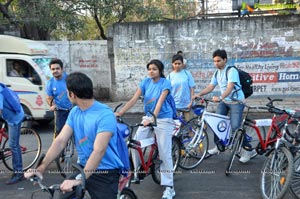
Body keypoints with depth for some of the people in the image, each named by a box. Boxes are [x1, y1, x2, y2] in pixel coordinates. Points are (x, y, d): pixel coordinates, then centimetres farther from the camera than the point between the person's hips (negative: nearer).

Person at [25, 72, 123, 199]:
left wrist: (79, 179, -40)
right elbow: (60, 141, -5)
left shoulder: (105, 114, -22)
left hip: (105, 173, -6)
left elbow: (99, 150, -31)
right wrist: (41, 168, -16)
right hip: (83, 167, 6)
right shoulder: (74, 112, 2)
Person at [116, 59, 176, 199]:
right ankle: (137, 173, 14)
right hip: (148, 118, 5)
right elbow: (134, 99, -6)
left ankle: (169, 187, 1)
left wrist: (152, 118, -38)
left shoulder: (165, 83, -11)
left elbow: (160, 102, -23)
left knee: (165, 153, -6)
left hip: (163, 119, -4)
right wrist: (120, 113, -17)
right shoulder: (145, 82, 1)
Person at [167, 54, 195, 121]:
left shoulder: (187, 74, 1)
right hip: (174, 104, 0)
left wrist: (191, 101, -5)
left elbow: (191, 88, 1)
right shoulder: (170, 76, 2)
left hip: (186, 103, 0)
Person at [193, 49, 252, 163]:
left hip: (236, 101, -7)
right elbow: (210, 87, 7)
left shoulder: (231, 71, -16)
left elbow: (230, 87, -28)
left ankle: (247, 150, 4)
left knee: (235, 127, -13)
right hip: (224, 101, 7)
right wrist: (199, 94, -9)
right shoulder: (217, 73, 7)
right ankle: (219, 146, 17)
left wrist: (220, 98, -43)